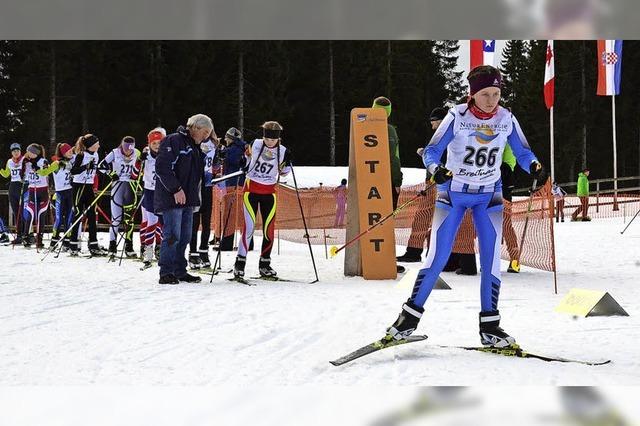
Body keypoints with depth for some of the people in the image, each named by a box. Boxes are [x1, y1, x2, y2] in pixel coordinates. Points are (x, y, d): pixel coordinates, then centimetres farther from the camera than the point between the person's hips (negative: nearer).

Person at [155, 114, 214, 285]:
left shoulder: (195, 147, 20)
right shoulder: (173, 141, -9)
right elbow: (162, 168, -17)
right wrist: (176, 189, -20)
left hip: (187, 200, 9)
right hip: (171, 198, -9)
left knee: (185, 237, 10)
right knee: (173, 236, -11)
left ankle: (180, 271, 17)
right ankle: (166, 273, -8)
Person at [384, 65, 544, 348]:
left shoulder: (506, 119, -7)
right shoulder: (457, 116, -15)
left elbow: (522, 153, -3)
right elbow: (431, 151, -16)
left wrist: (534, 166, -25)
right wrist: (436, 169, -38)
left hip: (489, 195, 3)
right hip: (453, 192, -2)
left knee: (491, 259, -3)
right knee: (437, 258, -6)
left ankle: (489, 327, 6)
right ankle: (410, 316, 6)